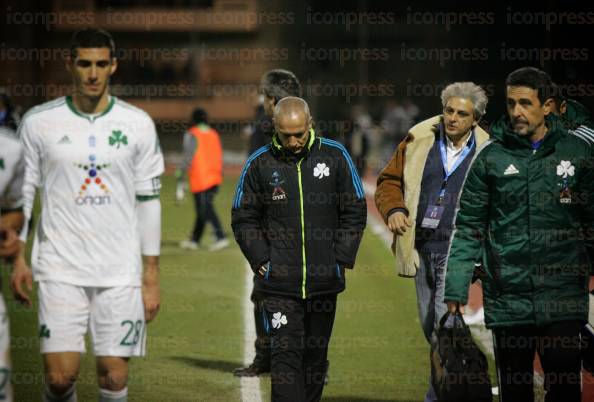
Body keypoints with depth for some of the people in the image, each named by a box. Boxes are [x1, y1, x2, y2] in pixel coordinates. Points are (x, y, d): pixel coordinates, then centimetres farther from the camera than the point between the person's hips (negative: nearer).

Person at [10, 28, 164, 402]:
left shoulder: (138, 124, 4)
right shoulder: (39, 122, 2)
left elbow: (148, 200, 7)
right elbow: (22, 192, 9)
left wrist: (151, 277, 5)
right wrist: (17, 259, 2)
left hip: (121, 272, 1)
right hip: (59, 269, -1)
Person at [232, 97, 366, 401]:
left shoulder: (335, 157, 2)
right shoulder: (260, 164, 0)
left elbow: (355, 212, 7)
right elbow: (243, 219, 6)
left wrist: (341, 259, 0)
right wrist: (261, 260, -4)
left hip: (324, 281, 2)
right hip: (279, 282, -2)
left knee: (315, 355, 12)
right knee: (286, 354, -10)